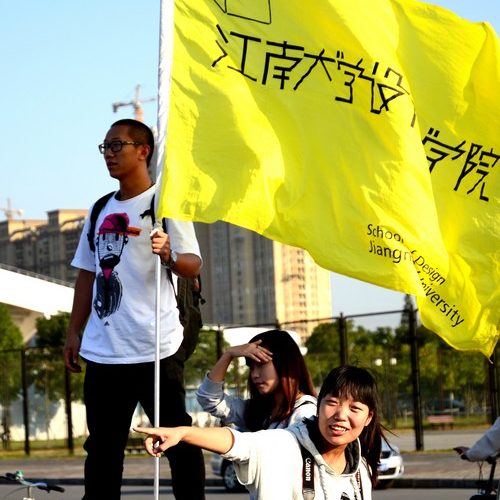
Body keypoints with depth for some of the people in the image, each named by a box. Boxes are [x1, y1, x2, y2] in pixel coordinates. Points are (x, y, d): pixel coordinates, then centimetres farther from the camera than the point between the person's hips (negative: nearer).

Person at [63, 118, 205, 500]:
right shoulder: (101, 210, 17)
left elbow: (193, 266, -9)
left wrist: (169, 255, -31)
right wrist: (74, 332, 15)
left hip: (154, 347, -6)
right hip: (102, 349, 6)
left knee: (176, 438, -3)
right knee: (102, 446, 8)